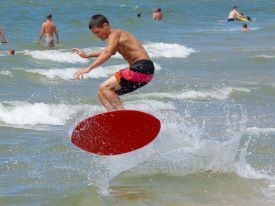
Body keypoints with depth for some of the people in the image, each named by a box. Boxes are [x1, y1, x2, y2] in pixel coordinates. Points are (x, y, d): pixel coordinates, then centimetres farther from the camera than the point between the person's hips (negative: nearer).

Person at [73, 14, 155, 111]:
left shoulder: (114, 34, -10)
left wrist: (88, 68, -34)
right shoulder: (117, 34, 19)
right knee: (102, 93, 11)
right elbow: (108, 51, 40)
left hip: (141, 69, -10)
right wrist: (87, 55, 44)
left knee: (104, 88, -15)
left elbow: (107, 54, -27)